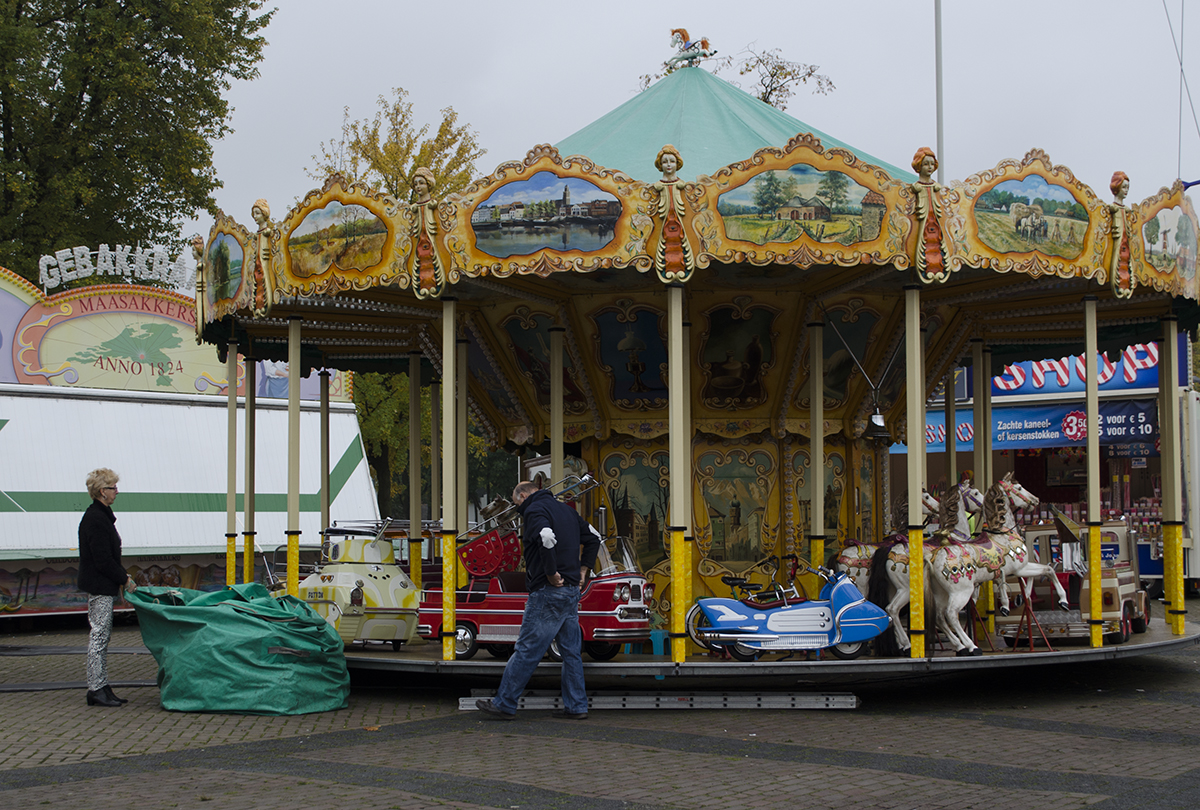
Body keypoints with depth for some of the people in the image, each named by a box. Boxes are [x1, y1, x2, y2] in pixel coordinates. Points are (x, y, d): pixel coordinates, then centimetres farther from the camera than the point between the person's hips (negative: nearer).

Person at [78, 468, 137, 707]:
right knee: (99, 636, -6)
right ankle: (96, 689, -1)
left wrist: (123, 575, 13)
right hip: (99, 586, -10)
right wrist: (125, 579, -12)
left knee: (102, 635, 12)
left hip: (102, 586, 10)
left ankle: (101, 687, 17)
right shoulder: (96, 520, -18)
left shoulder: (100, 516, 14)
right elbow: (103, 561, -20)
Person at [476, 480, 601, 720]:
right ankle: (576, 706, 13)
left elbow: (546, 539, -28)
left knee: (527, 649, -4)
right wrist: (582, 569, 18)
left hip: (548, 592, -9)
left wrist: (551, 573, -19)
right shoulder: (566, 509, 19)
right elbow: (593, 537, 24)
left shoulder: (535, 510, -8)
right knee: (571, 650, 11)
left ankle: (504, 704, 1)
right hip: (571, 591, 9)